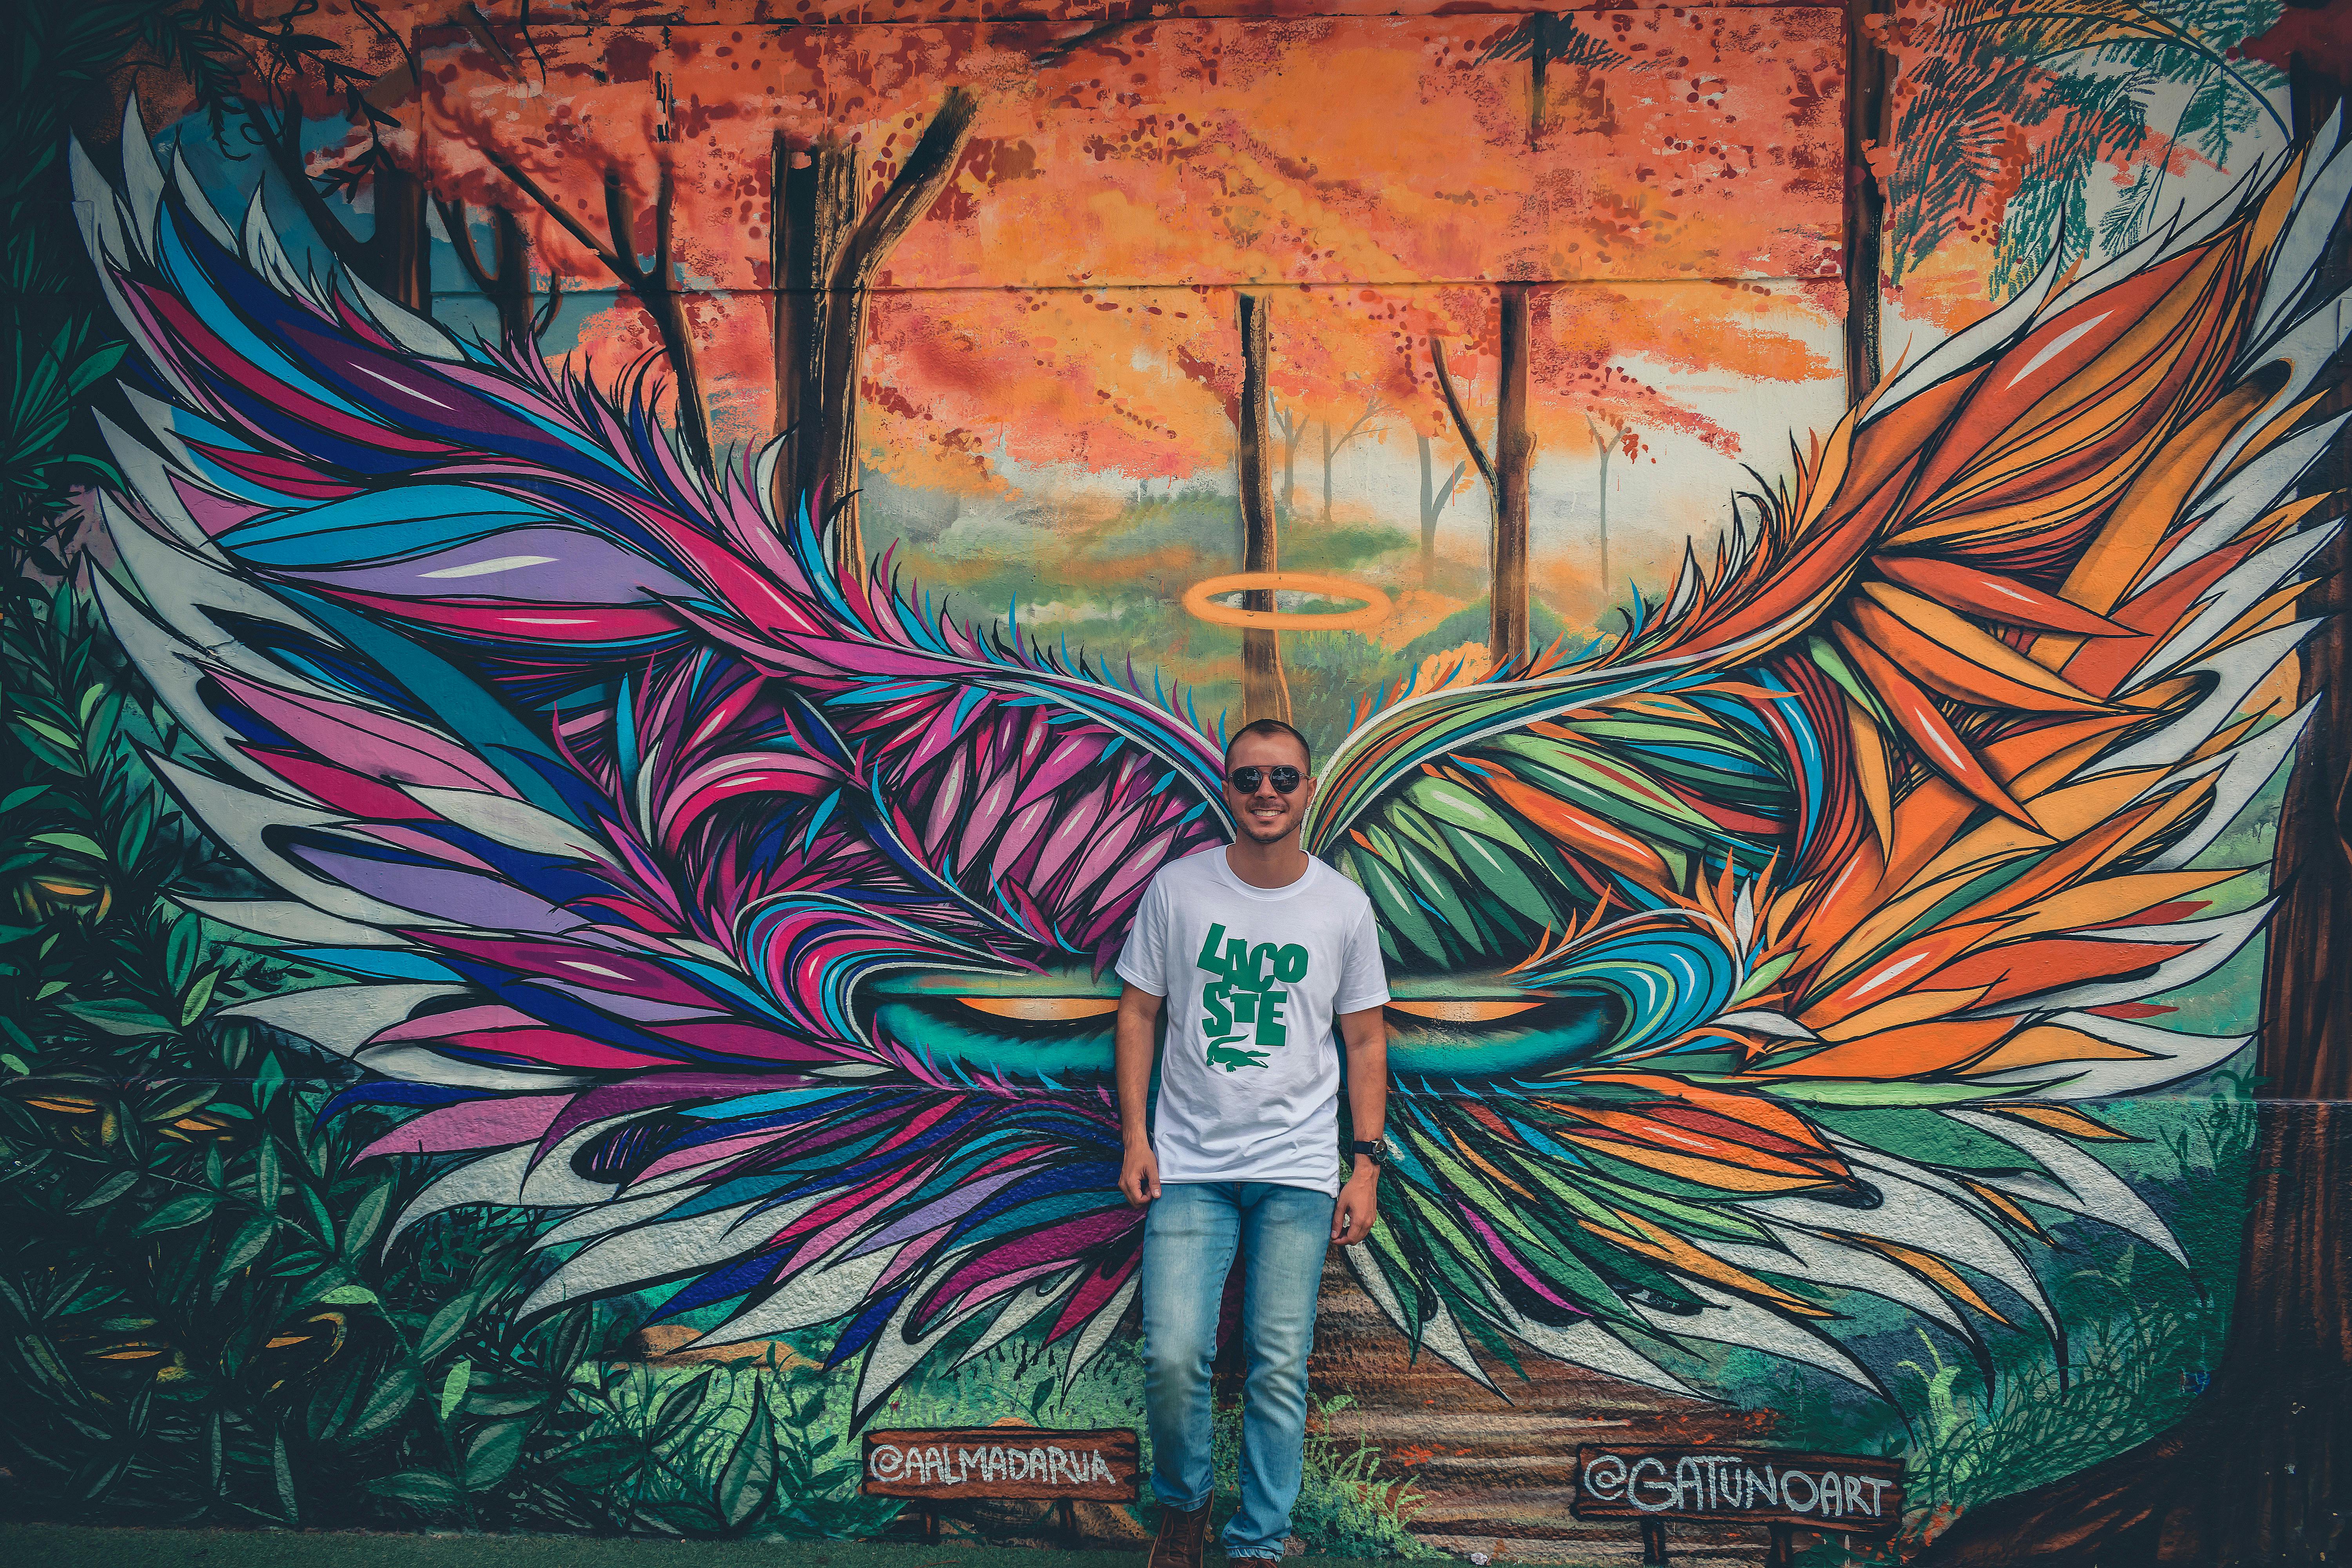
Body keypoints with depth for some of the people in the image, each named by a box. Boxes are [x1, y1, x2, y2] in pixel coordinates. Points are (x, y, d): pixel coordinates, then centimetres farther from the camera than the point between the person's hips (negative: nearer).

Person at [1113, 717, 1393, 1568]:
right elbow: (1138, 1012, 7)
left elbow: (1365, 1040, 7)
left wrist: (1367, 1165, 1)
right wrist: (1135, 1137, -1)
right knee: (1173, 1358, -9)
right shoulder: (1177, 889, 1)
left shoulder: (1344, 906, 2)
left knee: (1280, 1370, 0)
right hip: (1189, 1164, 0)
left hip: (1298, 1172, 0)